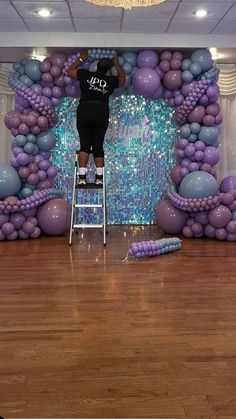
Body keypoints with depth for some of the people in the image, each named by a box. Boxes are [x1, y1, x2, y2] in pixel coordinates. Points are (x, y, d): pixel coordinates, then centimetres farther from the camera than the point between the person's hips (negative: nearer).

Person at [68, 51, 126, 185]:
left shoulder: (86, 75, 7)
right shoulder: (110, 81, 10)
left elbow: (70, 70, 25)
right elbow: (123, 79, 32)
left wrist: (81, 59, 34)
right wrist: (117, 65, 41)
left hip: (84, 111, 0)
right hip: (101, 113, 1)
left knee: (84, 144, 4)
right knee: (98, 145, 5)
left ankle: (82, 177, -7)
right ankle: (99, 177, -2)